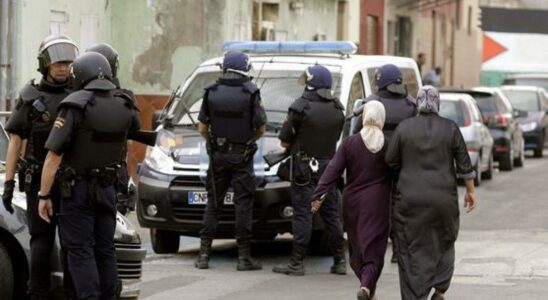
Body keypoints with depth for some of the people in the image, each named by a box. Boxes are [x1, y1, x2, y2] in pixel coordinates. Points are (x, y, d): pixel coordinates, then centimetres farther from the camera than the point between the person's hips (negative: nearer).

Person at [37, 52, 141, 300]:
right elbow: (134, 129, 25)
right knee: (105, 249, 11)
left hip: (78, 189, -5)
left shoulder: (75, 106, -16)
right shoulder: (125, 107, 0)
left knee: (80, 250, -3)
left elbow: (53, 156, -18)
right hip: (107, 188, 5)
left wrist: (44, 195, -13)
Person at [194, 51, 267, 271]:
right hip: (242, 157, -3)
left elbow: (202, 128, 1)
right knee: (243, 204, 1)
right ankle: (244, 257, -1)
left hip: (217, 155, 3)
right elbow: (261, 129, -4)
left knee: (213, 203, 10)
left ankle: (204, 254, 7)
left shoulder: (211, 92, -1)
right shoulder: (251, 93, -9)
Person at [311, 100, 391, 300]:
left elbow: (333, 170, -8)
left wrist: (318, 195, -9)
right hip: (378, 203, -2)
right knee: (373, 248, -3)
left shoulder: (349, 143, -3)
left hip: (353, 201, 2)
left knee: (357, 247, 16)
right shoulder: (389, 145, -6)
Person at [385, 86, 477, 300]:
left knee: (412, 250, 4)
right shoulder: (451, 129, -3)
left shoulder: (404, 128, -3)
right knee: (444, 243, 19)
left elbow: (390, 161, 1)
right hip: (444, 200, 1)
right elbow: (464, 164, -1)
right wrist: (470, 191, 10)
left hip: (410, 199, -1)